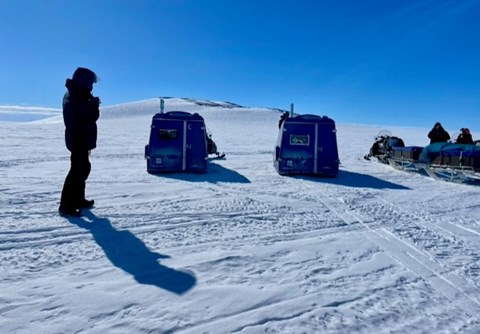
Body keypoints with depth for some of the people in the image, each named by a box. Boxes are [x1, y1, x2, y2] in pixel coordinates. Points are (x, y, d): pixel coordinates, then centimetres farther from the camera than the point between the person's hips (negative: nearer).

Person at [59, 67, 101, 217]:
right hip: (79, 139, -11)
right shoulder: (76, 97, -19)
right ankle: (66, 206, -4)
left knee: (83, 168, 19)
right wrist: (94, 105, -6)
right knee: (77, 170, -8)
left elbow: (85, 115, 14)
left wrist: (92, 104, 1)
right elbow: (91, 117, -22)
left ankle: (78, 199, 29)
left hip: (79, 139, 11)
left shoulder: (74, 95, 13)